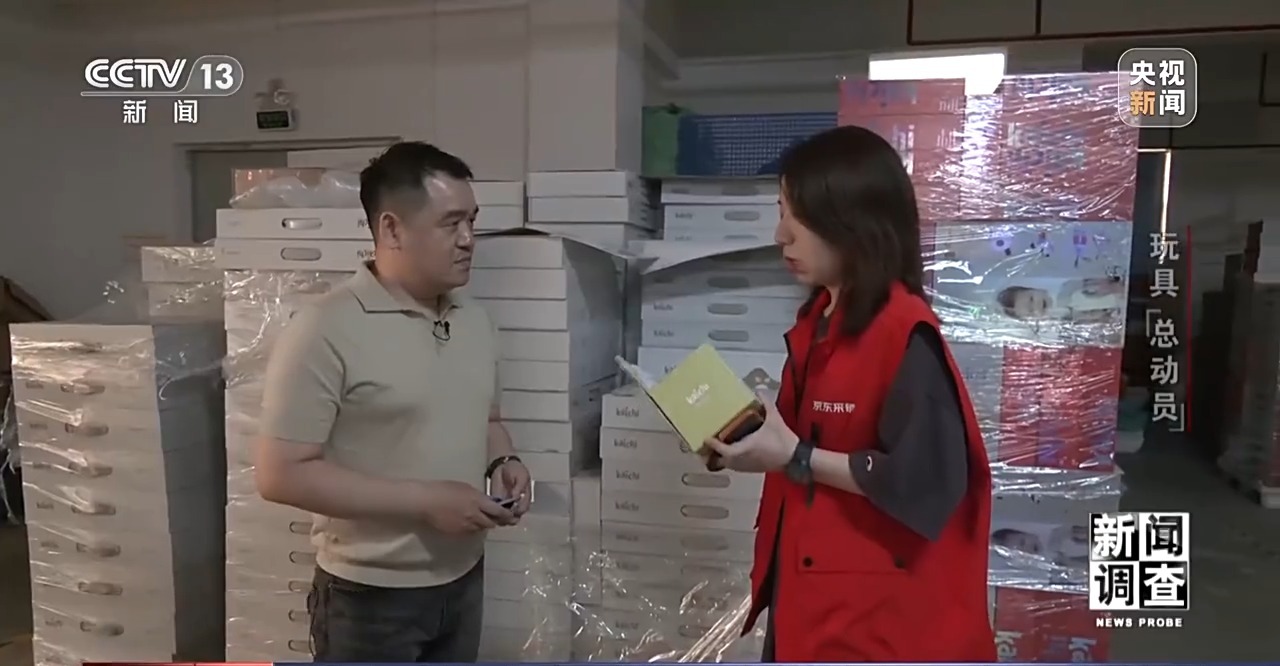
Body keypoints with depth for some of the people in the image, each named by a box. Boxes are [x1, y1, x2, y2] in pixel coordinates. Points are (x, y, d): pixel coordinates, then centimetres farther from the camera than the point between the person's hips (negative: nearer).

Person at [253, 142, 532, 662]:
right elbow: (281, 474, -20)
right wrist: (425, 500, -23)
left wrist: (501, 462, -6)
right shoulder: (326, 331, -19)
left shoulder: (474, 320, 4)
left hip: (462, 580, 7)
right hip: (370, 594, -6)